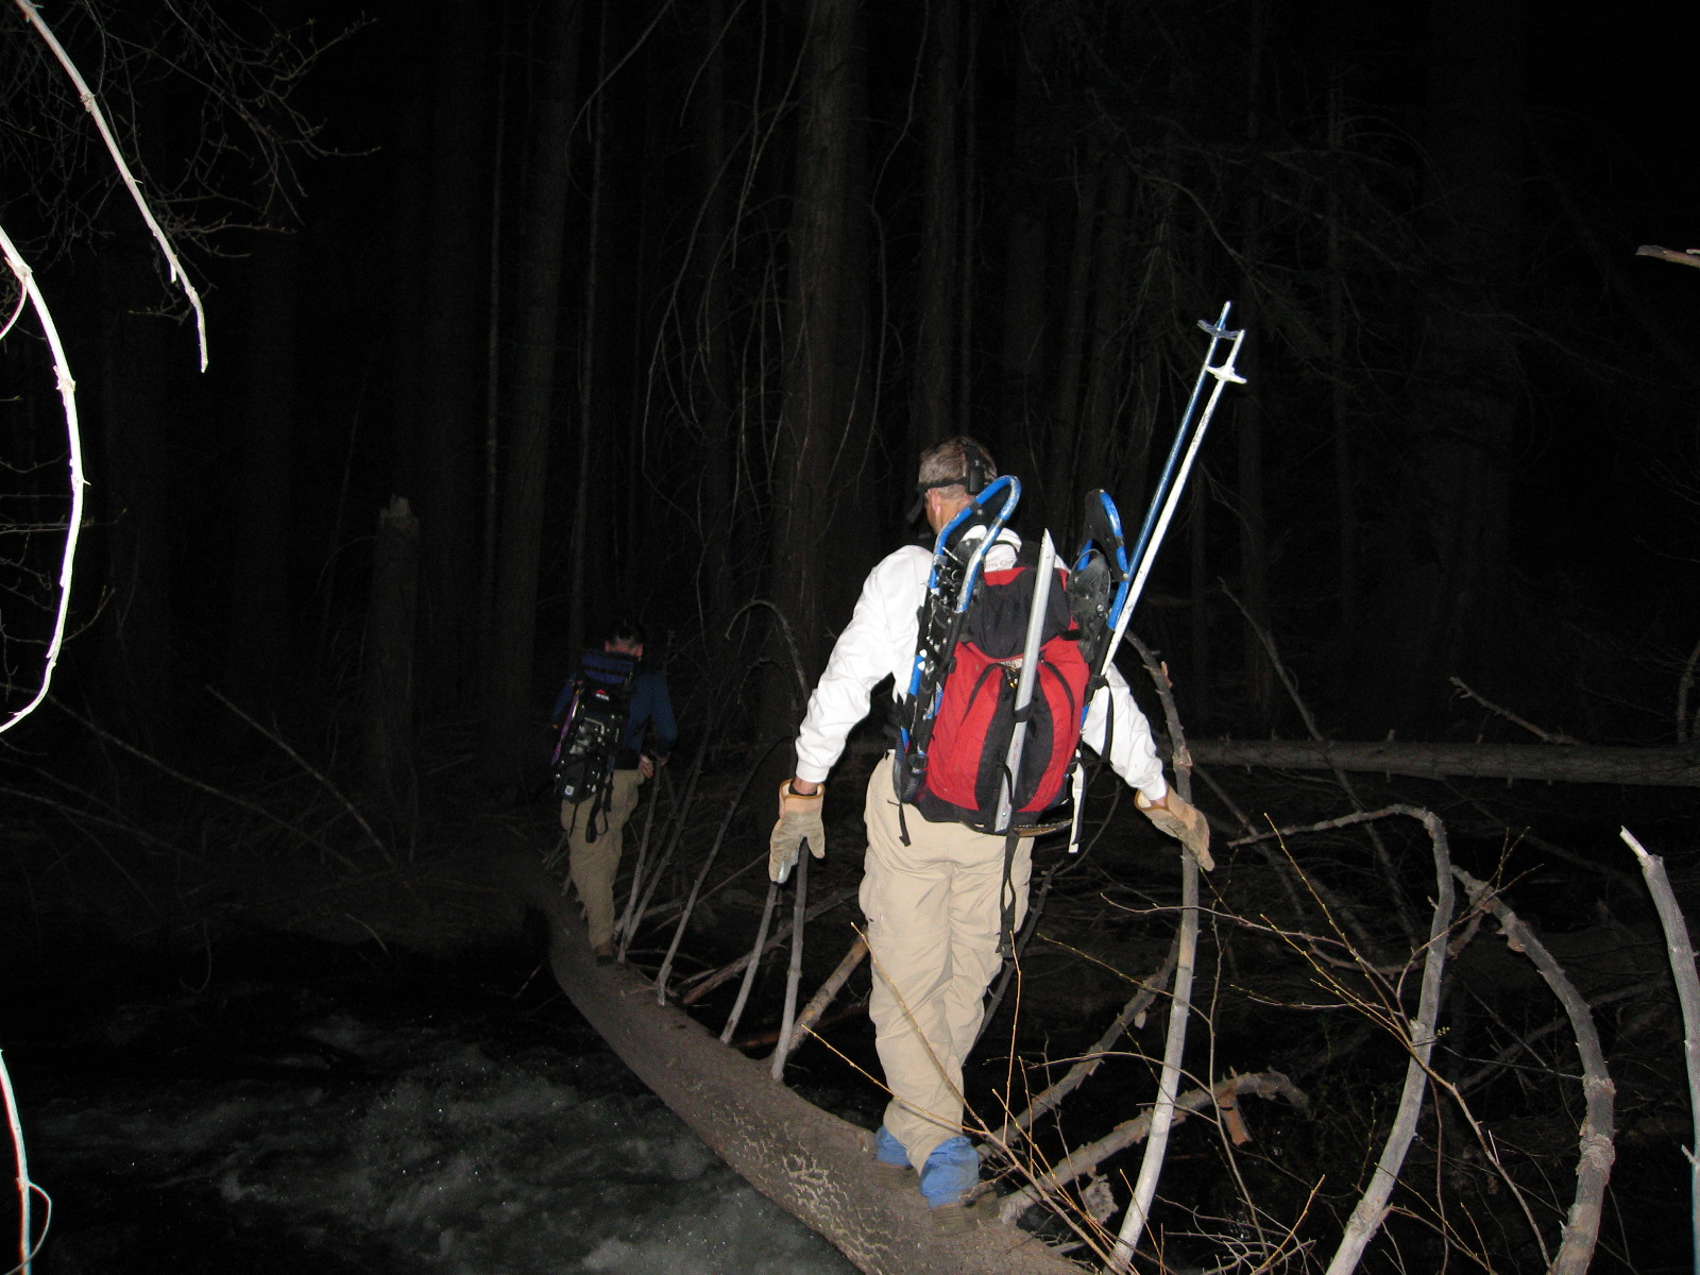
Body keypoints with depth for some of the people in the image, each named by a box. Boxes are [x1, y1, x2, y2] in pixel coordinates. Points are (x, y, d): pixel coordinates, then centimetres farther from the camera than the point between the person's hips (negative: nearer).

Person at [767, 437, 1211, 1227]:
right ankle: (906, 1132, 28)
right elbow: (1102, 695, 7)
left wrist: (804, 790, 7)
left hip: (914, 802, -3)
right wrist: (1159, 795, 16)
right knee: (965, 981, 15)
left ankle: (937, 1141, -10)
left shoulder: (904, 575, -3)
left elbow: (843, 686, -2)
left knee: (908, 979, 5)